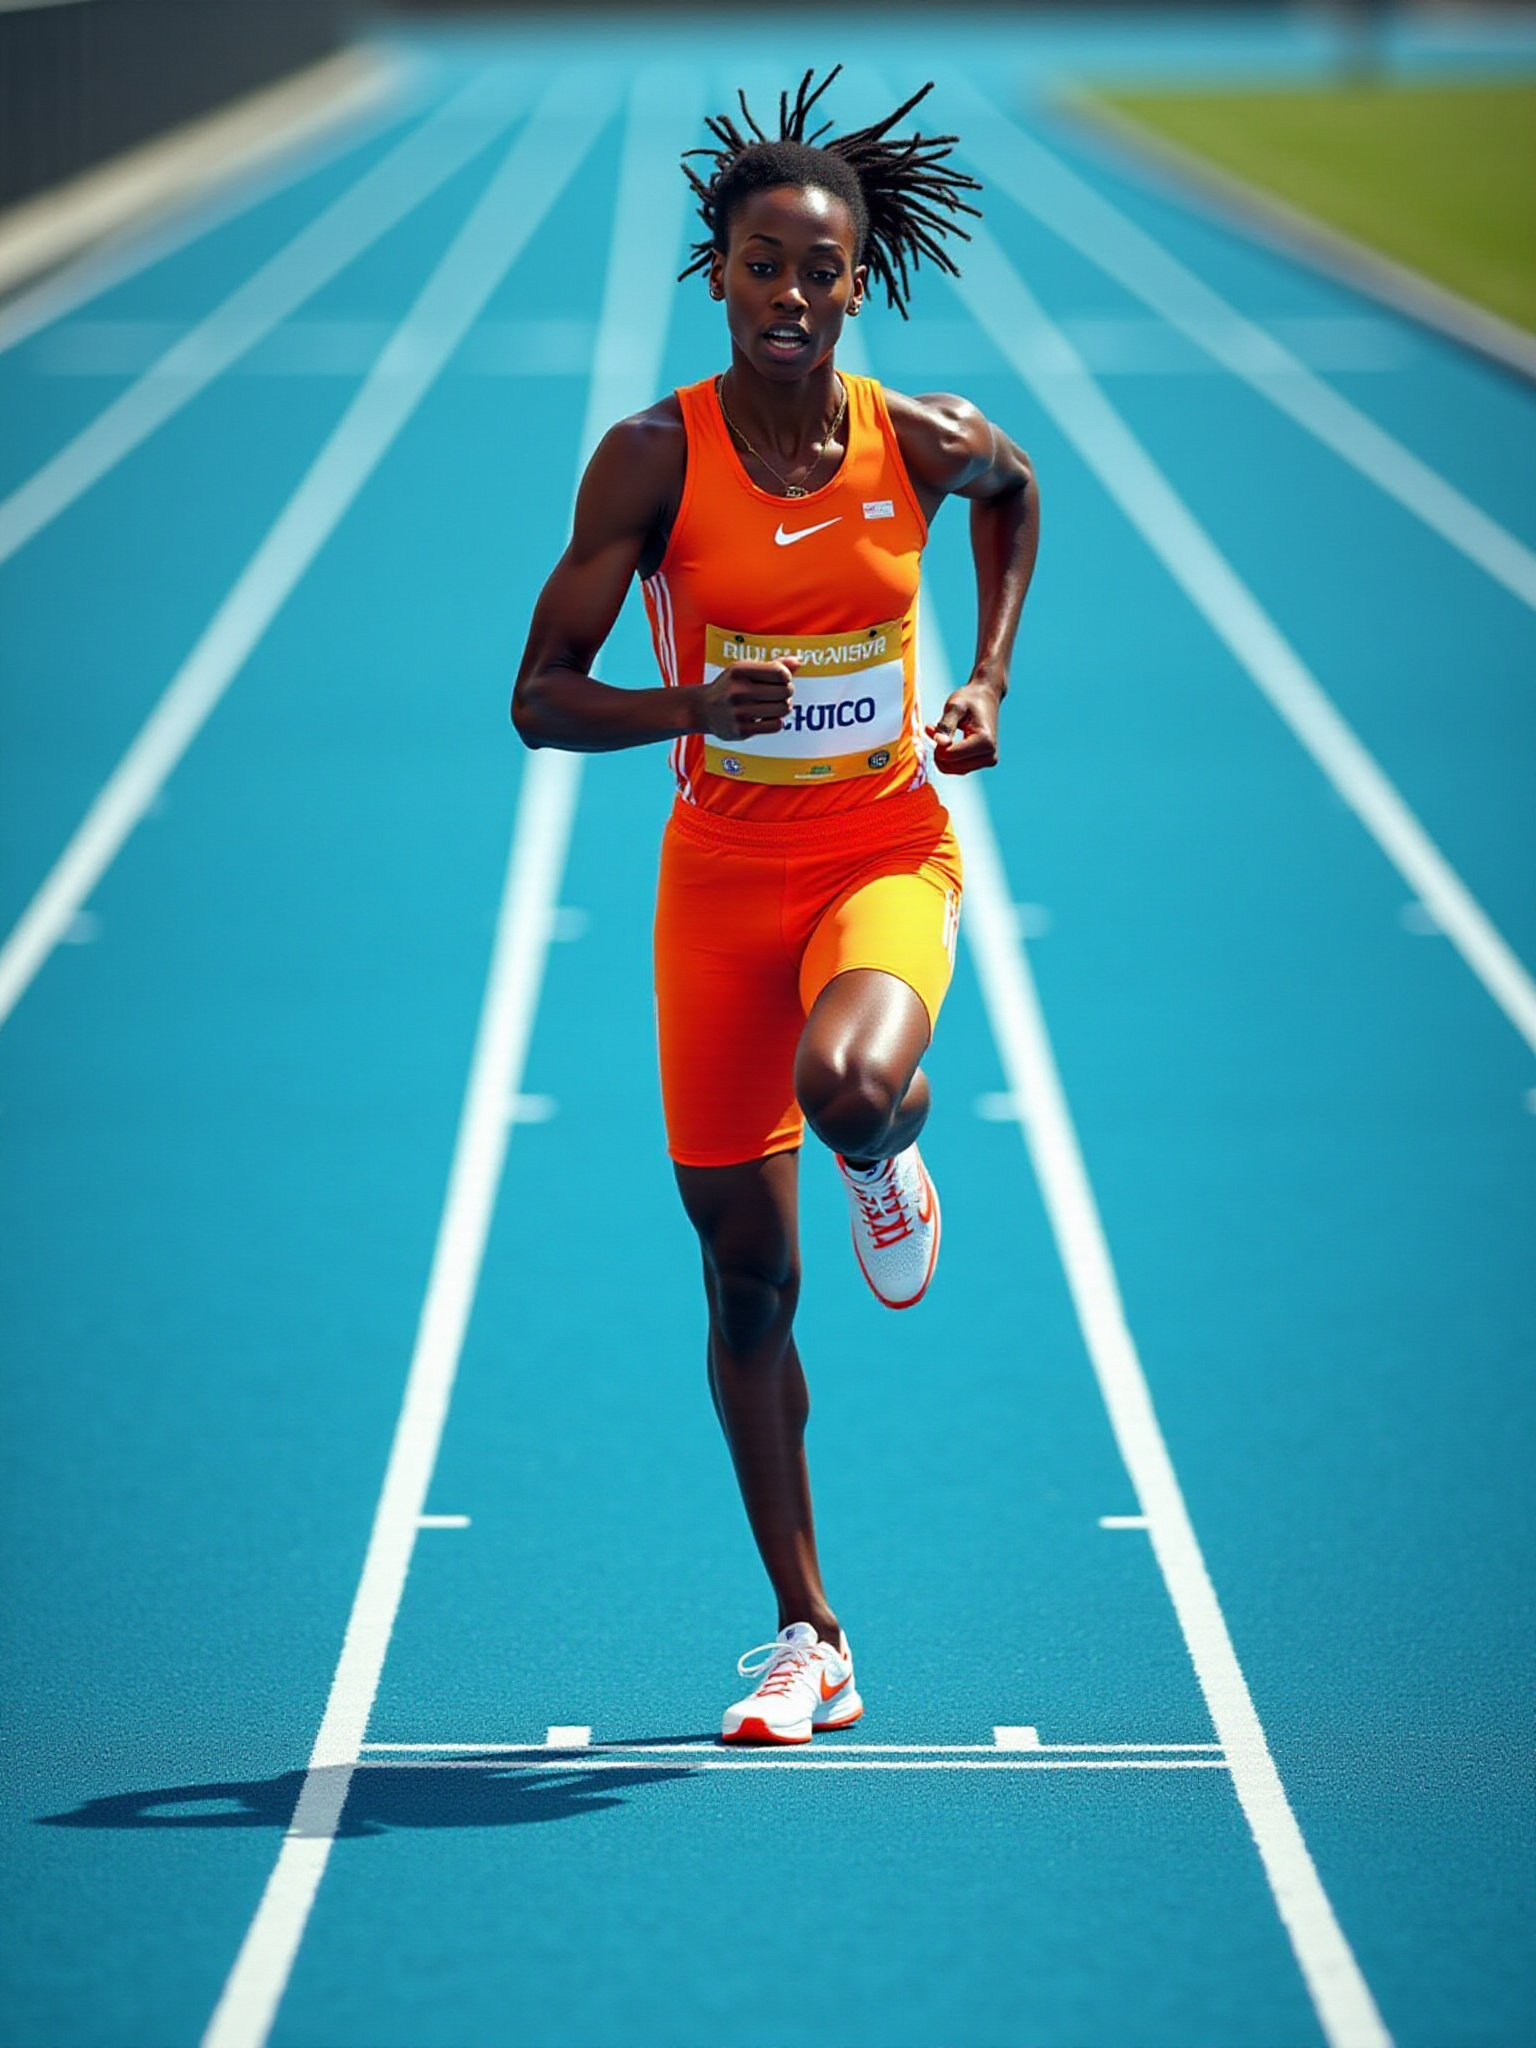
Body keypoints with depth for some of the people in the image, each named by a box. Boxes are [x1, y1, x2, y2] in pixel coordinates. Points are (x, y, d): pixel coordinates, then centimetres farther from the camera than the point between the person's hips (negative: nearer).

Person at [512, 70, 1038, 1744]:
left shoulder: (923, 443, -7)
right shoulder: (654, 458, -9)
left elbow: (1017, 491, 19)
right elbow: (540, 699, -8)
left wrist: (988, 681, 8)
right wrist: (693, 704, -26)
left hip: (888, 853, -1)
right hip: (724, 870, 1)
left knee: (848, 1086, -35)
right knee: (747, 1277, 4)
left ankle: (893, 1161, 6)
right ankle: (809, 1643, 18)